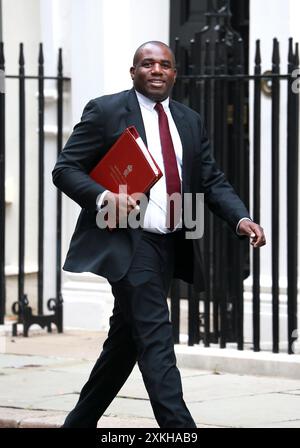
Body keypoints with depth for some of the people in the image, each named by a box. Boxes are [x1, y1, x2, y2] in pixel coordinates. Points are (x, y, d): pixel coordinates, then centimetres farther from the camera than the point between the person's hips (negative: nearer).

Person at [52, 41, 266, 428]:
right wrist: (103, 197, -24)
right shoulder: (105, 111, -3)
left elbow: (212, 182, 11)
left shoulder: (189, 121, 14)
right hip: (127, 242, -7)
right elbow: (65, 169, -5)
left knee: (126, 340, 13)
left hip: (168, 246, 7)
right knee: (155, 339, -13)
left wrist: (241, 219, -8)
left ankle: (79, 422, 26)